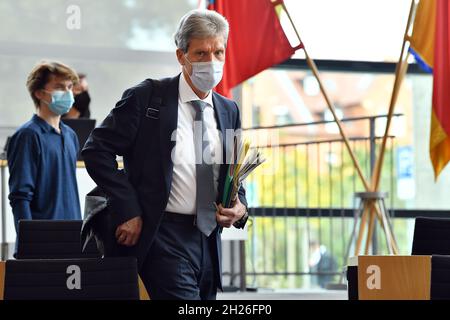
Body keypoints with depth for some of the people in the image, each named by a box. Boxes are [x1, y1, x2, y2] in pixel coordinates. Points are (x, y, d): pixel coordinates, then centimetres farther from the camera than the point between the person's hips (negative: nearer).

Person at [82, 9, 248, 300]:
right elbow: (97, 151, -8)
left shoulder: (229, 111, 13)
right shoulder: (147, 97, -4)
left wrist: (240, 206, -2)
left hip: (209, 241, 6)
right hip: (165, 239, -6)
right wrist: (128, 211, -13)